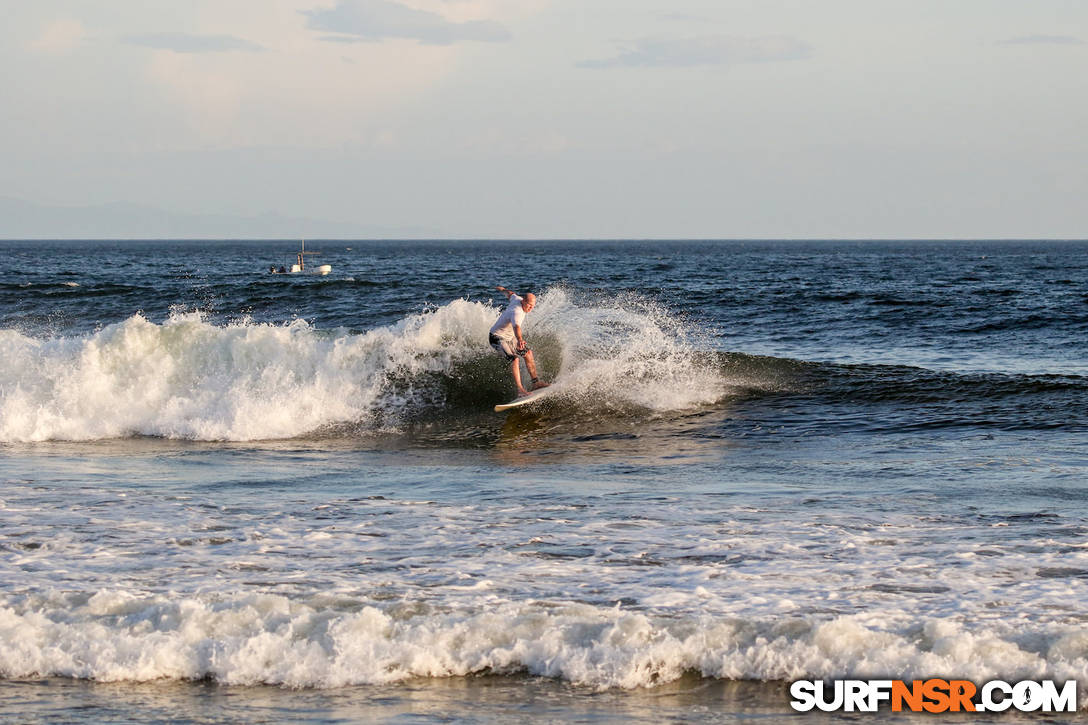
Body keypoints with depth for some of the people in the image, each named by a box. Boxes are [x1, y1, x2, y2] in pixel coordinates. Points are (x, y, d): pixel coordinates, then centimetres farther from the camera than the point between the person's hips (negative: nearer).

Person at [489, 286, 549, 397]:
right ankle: (520, 389, -33)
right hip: (497, 338, -10)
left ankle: (535, 382, 13)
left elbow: (511, 294, 18)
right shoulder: (517, 312, -34)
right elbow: (516, 326, -54)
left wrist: (503, 290, 42)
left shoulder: (517, 299, -5)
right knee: (514, 358, -27)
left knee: (528, 353, 6)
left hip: (509, 337, 10)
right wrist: (520, 340, -73)